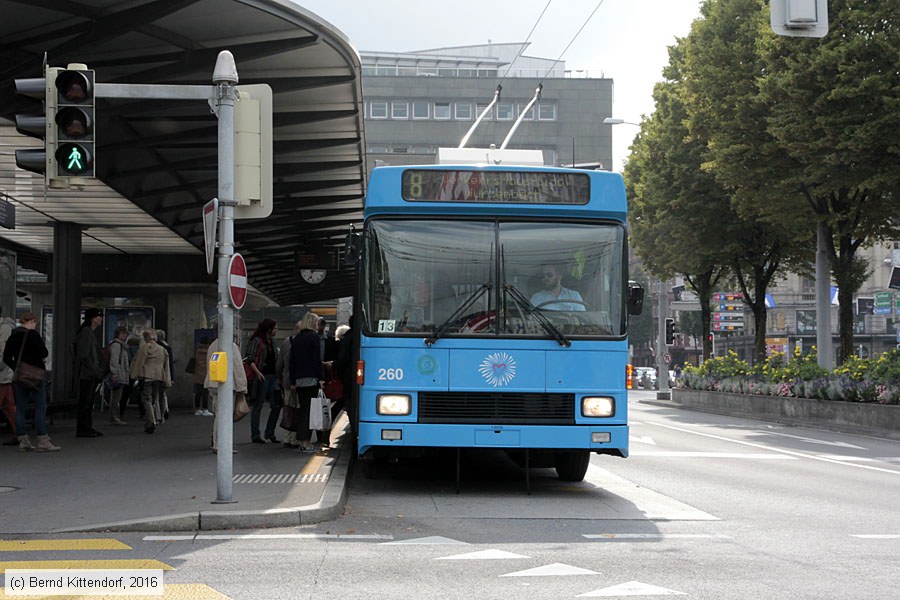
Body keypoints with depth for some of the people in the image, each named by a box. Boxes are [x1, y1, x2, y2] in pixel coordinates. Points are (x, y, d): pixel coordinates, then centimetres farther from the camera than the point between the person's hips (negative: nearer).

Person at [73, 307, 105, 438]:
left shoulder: (91, 333, 18)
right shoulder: (85, 332, -13)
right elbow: (84, 355, -20)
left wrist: (98, 370, 16)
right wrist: (94, 369, -17)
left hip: (91, 374, 10)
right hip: (86, 373, -10)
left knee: (89, 402, 13)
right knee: (85, 402, -7)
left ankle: (87, 428, 18)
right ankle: (82, 429, -4)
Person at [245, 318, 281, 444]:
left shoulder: (272, 341, 16)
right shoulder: (256, 341, -7)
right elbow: (249, 359, -13)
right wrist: (257, 372, -22)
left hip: (273, 376, 8)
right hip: (262, 376, -8)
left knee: (276, 405, 5)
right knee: (258, 406, -1)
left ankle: (270, 434, 15)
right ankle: (255, 435, 4)